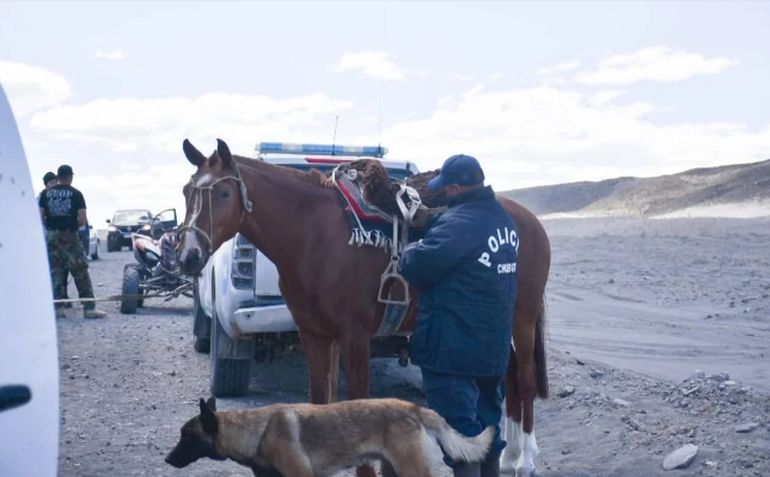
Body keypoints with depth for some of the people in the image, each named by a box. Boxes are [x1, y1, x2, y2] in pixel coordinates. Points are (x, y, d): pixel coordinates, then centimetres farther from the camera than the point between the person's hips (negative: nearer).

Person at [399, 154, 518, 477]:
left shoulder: (459, 222, -22)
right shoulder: (504, 219, 7)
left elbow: (418, 267, -24)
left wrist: (410, 250, 0)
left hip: (453, 347, -9)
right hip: (495, 344, 9)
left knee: (459, 424, -1)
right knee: (487, 419, 20)